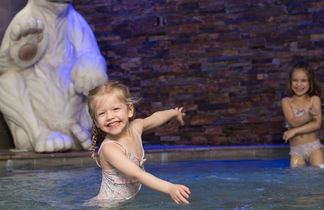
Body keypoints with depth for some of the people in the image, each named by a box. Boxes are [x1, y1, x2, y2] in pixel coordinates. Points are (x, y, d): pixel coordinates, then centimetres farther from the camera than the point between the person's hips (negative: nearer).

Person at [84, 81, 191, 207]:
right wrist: (170, 188, -44)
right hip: (107, 206, -6)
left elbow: (155, 118, 21)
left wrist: (175, 113, 39)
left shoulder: (135, 127, -2)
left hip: (130, 202, 6)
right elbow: (136, 174, -33)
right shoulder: (109, 148, -23)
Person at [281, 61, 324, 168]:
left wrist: (295, 131, -13)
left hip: (313, 146, -1)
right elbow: (293, 122, -11)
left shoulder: (314, 99, 3)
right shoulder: (286, 101, 5)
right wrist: (310, 115, -26)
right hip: (296, 149, 1)